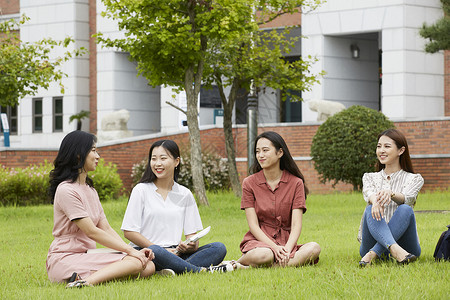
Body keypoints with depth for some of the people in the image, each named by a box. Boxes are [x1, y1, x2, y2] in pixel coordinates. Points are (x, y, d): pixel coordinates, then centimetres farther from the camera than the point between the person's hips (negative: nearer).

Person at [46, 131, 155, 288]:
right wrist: (130, 250, -12)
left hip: (86, 256, 9)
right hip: (65, 259, -9)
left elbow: (106, 229, 13)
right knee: (136, 263, -25)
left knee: (149, 266, -13)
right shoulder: (66, 190, -11)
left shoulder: (90, 190, 20)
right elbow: (92, 232, -14)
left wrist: (134, 250, -2)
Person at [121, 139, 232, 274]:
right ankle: (202, 270, -28)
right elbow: (129, 232, -4)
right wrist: (161, 250, -14)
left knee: (219, 248, -17)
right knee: (155, 251, -40)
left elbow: (192, 234, 12)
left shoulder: (185, 194, 14)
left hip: (175, 253, 5)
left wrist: (191, 246, -14)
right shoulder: (141, 190, 3)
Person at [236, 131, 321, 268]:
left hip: (286, 242, 4)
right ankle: (239, 262, -8)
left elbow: (296, 225, -5)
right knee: (263, 255, -41)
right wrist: (275, 247, -20)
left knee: (314, 248, -31)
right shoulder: (249, 183, 2)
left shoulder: (296, 183, 3)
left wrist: (287, 249, -24)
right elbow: (253, 225, -4)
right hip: (258, 241, -3)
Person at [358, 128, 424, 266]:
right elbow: (368, 193, -7)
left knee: (405, 209, -30)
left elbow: (406, 199, -12)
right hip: (375, 240, 1)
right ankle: (394, 249, -57)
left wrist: (390, 193, -37)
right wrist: (375, 200, -34)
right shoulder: (370, 177, 18)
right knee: (372, 210, -29)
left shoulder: (414, 179, 11)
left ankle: (373, 254, -45)